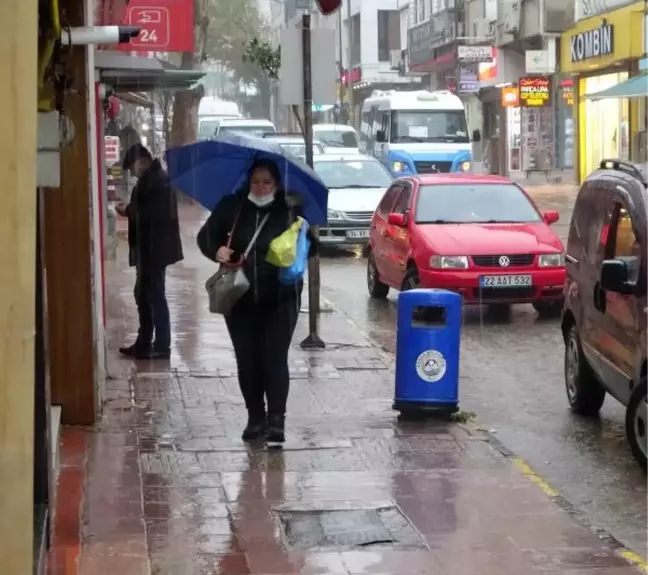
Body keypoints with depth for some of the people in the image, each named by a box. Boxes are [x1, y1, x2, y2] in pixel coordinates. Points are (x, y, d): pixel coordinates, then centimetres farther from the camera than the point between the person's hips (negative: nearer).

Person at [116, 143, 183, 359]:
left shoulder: (157, 180, -17)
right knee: (143, 294, 15)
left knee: (155, 295, -5)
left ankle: (162, 346, 1)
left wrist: (129, 210, -14)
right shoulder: (152, 179, 14)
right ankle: (144, 343, 22)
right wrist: (130, 210, 6)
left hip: (155, 248, -11)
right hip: (149, 248, 11)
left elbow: (155, 212, -25)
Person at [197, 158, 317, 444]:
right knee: (247, 359, 7)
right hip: (240, 297, 2)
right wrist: (216, 250, -14)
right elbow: (206, 236, 6)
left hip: (280, 299, -2)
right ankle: (255, 417, 19)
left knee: (274, 358, -8)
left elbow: (310, 247, 4)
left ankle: (276, 420, -8)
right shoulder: (231, 207, 1)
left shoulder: (290, 211, -1)